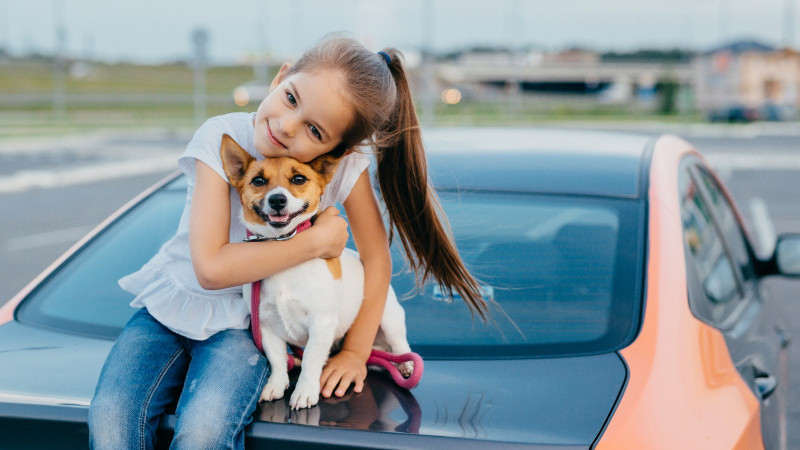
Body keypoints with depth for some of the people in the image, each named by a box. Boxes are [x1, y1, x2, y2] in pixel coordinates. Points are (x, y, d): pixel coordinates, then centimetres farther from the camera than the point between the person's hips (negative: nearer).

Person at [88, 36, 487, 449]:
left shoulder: (345, 166, -14)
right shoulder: (222, 138, -19)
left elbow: (376, 258, 0)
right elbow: (211, 268, -24)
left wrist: (355, 352, -3)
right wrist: (316, 240, -22)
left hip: (242, 324, 0)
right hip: (170, 306, 0)